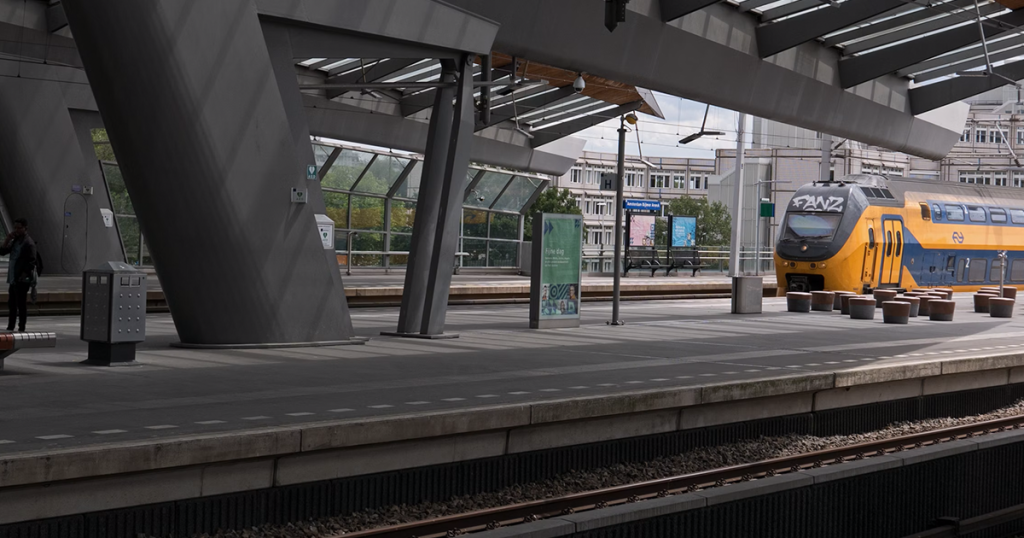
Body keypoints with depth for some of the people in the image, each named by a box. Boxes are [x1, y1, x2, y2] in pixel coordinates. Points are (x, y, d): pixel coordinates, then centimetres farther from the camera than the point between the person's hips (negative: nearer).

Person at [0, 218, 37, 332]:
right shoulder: (15, 241, 14)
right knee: (11, 304, 14)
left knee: (21, 304, -5)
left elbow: (31, 262, -16)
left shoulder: (29, 243, -12)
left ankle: (21, 328, 0)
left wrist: (23, 275, -21)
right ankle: (10, 327, 22)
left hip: (22, 280, -9)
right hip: (13, 279, 9)